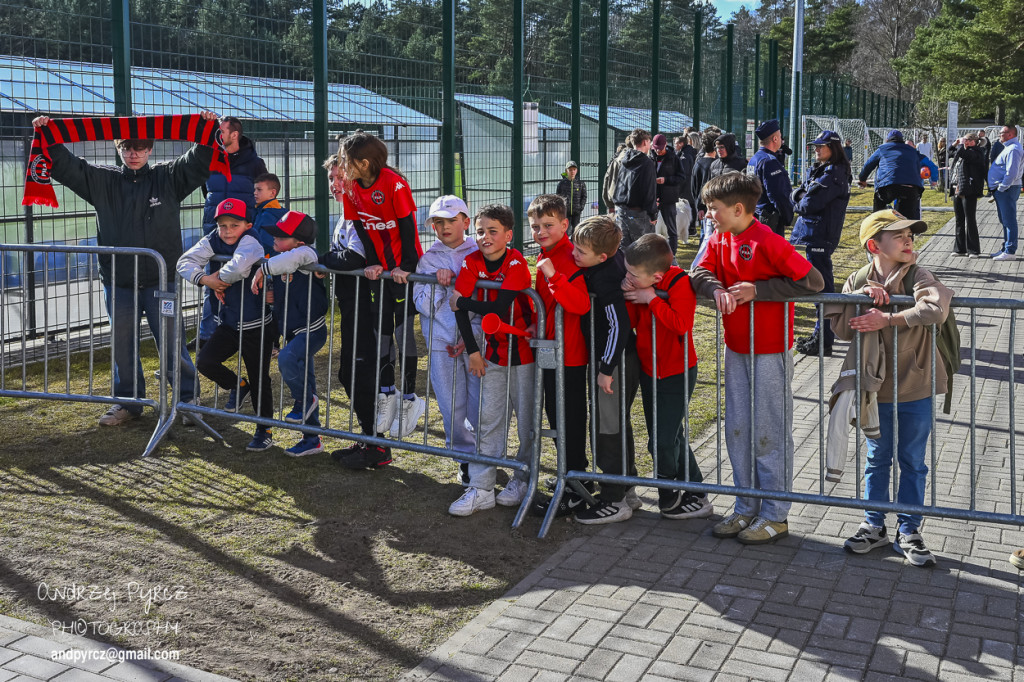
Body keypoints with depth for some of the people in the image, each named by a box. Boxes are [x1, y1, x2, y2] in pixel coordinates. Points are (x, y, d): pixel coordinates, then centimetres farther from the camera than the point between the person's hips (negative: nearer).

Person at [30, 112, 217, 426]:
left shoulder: (168, 178, 1)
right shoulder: (103, 181, 7)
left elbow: (199, 162, -9)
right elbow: (65, 166, 4)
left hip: (160, 280, -3)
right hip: (117, 282, 3)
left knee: (171, 344, 2)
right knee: (122, 345, 12)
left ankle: (187, 399, 18)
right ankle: (128, 402, 27)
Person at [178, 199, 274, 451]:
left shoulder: (249, 242, -20)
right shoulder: (214, 240, -1)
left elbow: (239, 267, -40)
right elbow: (185, 262, -6)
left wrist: (219, 277, -21)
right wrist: (205, 279, -22)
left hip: (256, 325, -6)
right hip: (228, 323, 6)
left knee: (259, 380, 4)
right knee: (204, 362, -5)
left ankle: (264, 431, 20)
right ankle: (238, 386, 24)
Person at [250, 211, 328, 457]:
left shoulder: (307, 254, -19)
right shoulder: (282, 261, 6)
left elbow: (294, 258, -43)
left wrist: (263, 269, -33)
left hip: (312, 330, -9)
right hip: (294, 331, 9)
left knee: (287, 359, -33)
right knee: (305, 381, 14)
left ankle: (304, 400, -5)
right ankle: (312, 440, 25)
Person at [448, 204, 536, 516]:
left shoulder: (516, 263, -18)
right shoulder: (472, 262, -4)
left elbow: (499, 308, -27)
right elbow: (459, 308, -6)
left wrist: (462, 302, -14)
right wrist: (472, 351, -10)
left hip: (523, 348, -4)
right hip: (493, 350, 4)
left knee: (526, 420, 6)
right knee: (489, 420, 6)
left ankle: (523, 479, 25)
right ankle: (481, 489, 9)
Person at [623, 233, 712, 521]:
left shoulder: (680, 284, -22)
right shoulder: (640, 284, -1)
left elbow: (681, 324, -34)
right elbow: (632, 322, 2)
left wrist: (652, 299, -28)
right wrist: (628, 299, -15)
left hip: (676, 373, -8)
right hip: (649, 371, 8)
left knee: (663, 441, -7)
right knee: (670, 437, 16)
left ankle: (669, 498, 16)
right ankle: (696, 493, 28)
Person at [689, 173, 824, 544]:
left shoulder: (768, 242, -16)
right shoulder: (719, 240, 7)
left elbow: (812, 281, -20)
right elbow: (699, 274, 0)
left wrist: (757, 290, -22)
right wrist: (717, 289, -22)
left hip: (770, 351, -7)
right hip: (736, 349, 7)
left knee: (770, 434, 0)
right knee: (737, 430, 12)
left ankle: (775, 516, 12)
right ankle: (745, 509, 23)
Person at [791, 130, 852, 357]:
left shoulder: (835, 173, -14)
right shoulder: (817, 169, 16)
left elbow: (812, 203, -20)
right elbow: (798, 193, 14)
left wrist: (801, 204, 0)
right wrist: (802, 197, -8)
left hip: (821, 234, -10)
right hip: (813, 233, 10)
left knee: (822, 286, -7)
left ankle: (824, 341, -4)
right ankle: (821, 333, 25)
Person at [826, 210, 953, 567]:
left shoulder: (918, 277, -10)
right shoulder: (857, 282, -1)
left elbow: (936, 309, -30)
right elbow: (841, 327, -9)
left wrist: (887, 319, -27)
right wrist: (863, 298, -21)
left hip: (915, 390, -2)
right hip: (875, 389, 2)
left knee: (912, 463, 10)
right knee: (877, 460, 15)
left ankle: (908, 531, 23)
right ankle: (874, 525, 30)